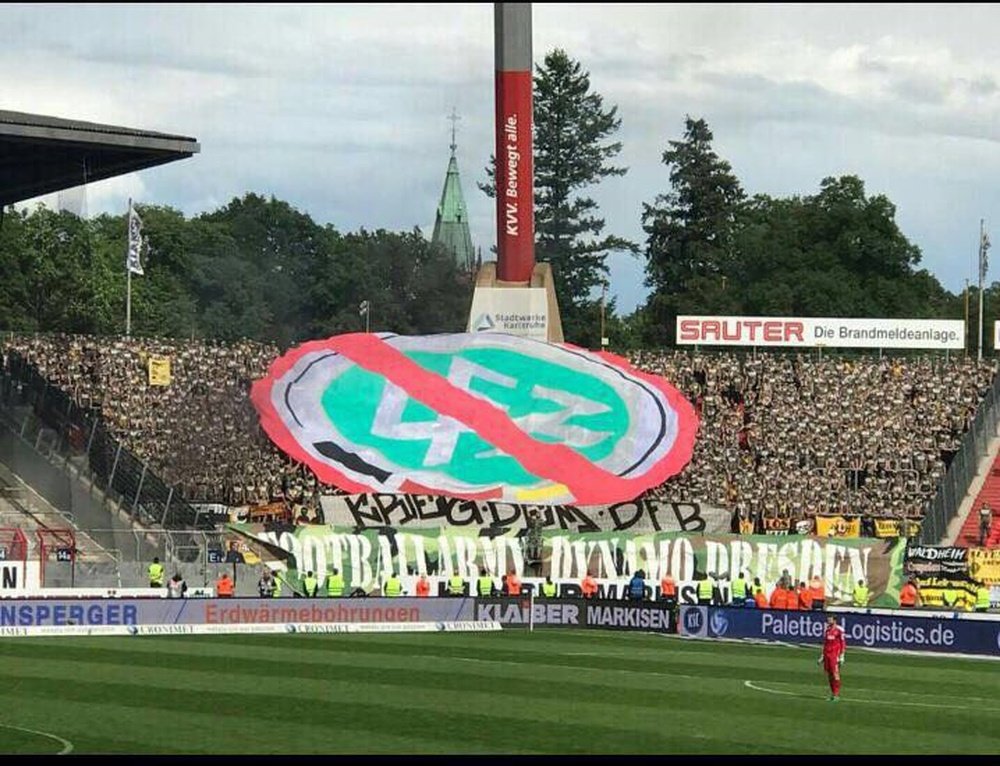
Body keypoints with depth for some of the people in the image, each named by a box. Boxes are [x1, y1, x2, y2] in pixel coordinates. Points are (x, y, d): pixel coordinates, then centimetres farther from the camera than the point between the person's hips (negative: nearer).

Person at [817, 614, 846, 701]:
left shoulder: (839, 630, -5)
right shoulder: (827, 630, 15)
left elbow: (843, 644, -5)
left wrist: (841, 656, -9)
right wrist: (822, 656, 20)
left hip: (835, 655, -7)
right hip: (827, 654, 7)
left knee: (835, 674, -10)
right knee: (829, 674, 7)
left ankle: (836, 694, -8)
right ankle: (832, 693, 14)